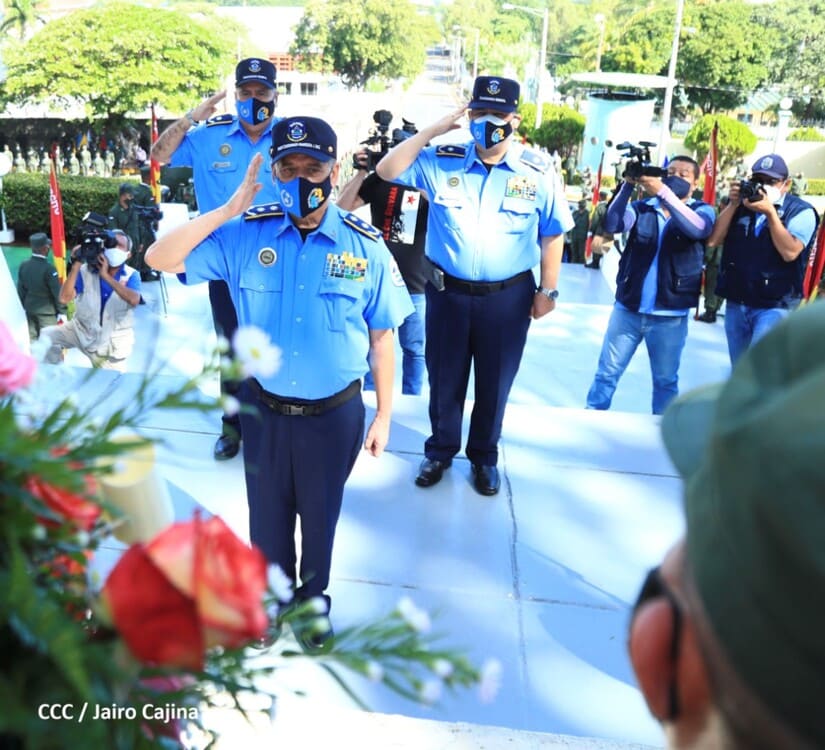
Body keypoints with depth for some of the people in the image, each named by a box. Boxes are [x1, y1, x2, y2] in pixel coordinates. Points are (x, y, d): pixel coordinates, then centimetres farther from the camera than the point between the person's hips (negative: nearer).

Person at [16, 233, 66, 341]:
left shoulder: (23, 266, -2)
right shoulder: (48, 268, -21)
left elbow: (20, 290, 6)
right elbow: (57, 292, -16)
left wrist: (23, 307, 18)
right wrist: (62, 311, -7)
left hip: (29, 310, 6)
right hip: (46, 312, -6)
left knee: (31, 339, 14)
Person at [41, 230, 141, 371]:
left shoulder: (131, 276, -11)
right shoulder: (85, 270, -9)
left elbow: (134, 300, -33)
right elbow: (64, 299, -21)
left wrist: (106, 276, -31)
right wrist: (76, 265, -23)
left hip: (113, 341, -1)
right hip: (82, 330, 1)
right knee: (47, 335, -16)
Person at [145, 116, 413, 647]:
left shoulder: (365, 246, -11)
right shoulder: (246, 235, -8)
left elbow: (381, 339, -5)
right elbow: (160, 260, -10)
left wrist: (384, 417, -1)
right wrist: (229, 210, -17)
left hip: (335, 413, -1)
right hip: (263, 408, 1)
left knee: (320, 514, 20)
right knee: (268, 513, 21)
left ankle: (314, 598, 48)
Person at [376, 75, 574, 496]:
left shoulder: (539, 172, -4)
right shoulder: (440, 162, -2)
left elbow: (552, 236, 2)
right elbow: (387, 171, -6)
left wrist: (547, 291, 2)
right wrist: (433, 131, -11)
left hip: (508, 297, 0)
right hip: (448, 291, 1)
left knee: (494, 382, 13)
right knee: (444, 377, 14)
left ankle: (484, 457, 34)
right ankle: (440, 450, 35)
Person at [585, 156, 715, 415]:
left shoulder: (702, 210, 3)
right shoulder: (642, 207, 6)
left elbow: (697, 228, -21)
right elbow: (613, 224, -11)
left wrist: (662, 191, -29)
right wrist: (628, 185, -22)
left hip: (670, 315, -1)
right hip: (628, 308, 1)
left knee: (666, 381, 11)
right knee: (607, 373, 6)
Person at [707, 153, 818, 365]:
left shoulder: (800, 211, -5)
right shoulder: (741, 203, 9)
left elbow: (790, 252, -20)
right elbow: (714, 239, -1)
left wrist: (770, 212, -21)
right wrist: (733, 205, -10)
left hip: (774, 306, -5)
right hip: (736, 302, 5)